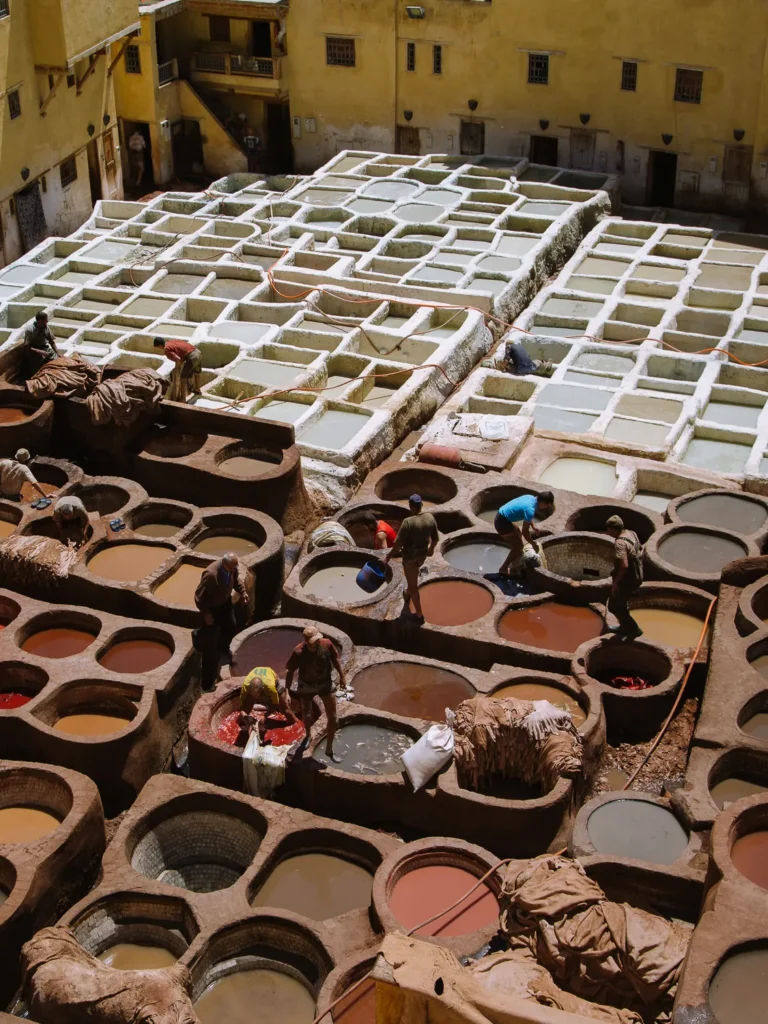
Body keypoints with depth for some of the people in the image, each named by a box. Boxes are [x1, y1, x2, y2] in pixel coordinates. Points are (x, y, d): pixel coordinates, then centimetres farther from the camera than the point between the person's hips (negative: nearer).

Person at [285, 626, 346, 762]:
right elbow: (290, 671, -16)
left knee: (333, 719, 4)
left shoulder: (327, 644, -23)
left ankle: (329, 749, 22)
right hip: (306, 685, -2)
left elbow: (335, 659, -3)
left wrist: (341, 676, 7)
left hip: (325, 683, 2)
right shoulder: (298, 652, -29)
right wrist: (287, 691, -13)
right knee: (306, 715, 16)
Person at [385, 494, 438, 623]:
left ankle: (419, 614, 19)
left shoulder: (408, 522, -29)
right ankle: (407, 593, 60)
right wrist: (431, 548, 23)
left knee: (413, 585, 9)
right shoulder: (430, 518, -11)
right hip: (423, 554, 6)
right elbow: (435, 538, 2)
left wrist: (388, 556, -11)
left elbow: (398, 543, -25)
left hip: (410, 556, -6)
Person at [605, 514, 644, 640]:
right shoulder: (631, 533, 1)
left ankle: (634, 629, 11)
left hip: (627, 580, -9)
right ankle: (625, 627, 42)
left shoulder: (620, 543, -29)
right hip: (635, 576, 9)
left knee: (613, 606, 6)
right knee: (621, 602, 27)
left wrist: (616, 582, -24)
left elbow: (624, 565, -36)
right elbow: (640, 549, 18)